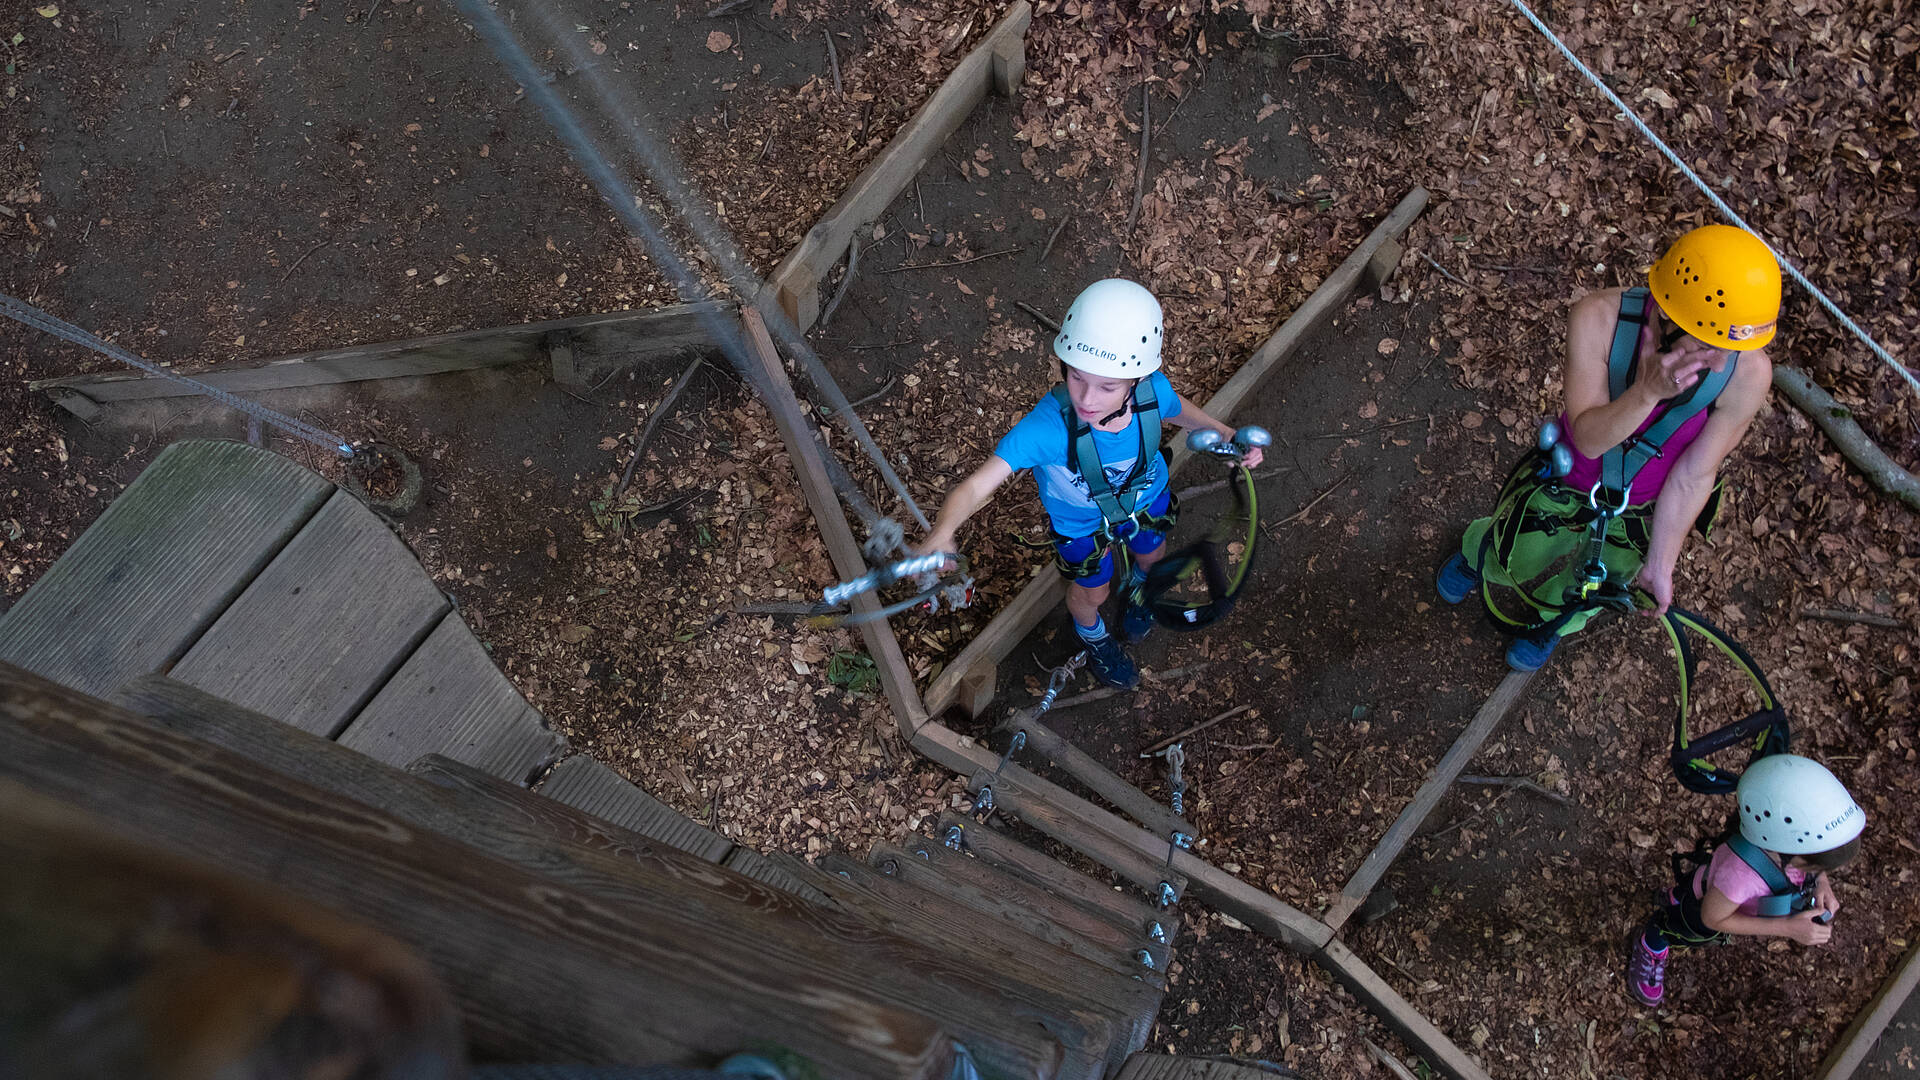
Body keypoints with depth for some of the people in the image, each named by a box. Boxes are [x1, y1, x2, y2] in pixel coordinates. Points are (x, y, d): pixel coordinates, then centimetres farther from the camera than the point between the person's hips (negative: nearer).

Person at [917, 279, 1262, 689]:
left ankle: (1137, 587, 72)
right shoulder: (1047, 426, -48)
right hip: (1082, 521, -3)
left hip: (1145, 497, 3)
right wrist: (941, 534, -73)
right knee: (1091, 593, 25)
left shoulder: (1153, 391, -35)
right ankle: (1092, 634, 62)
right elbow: (977, 486, -55)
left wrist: (1226, 434, -11)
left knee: (1151, 558, 33)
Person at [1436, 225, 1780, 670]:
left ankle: (1550, 623, 62)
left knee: (1583, 597, 25)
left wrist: (1660, 563, -11)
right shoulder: (1599, 318, -36)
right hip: (1564, 482, -1)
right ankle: (1476, 552, 63)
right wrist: (1648, 390, -53)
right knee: (1510, 556, 25)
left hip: (1637, 514, 1)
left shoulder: (1748, 373, -33)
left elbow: (1694, 475, -21)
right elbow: (1588, 437, -34)